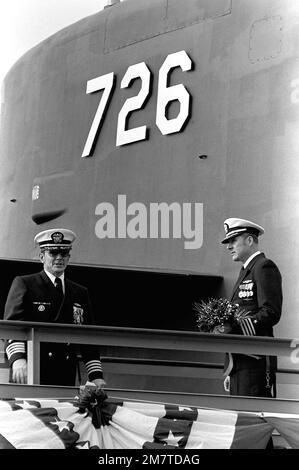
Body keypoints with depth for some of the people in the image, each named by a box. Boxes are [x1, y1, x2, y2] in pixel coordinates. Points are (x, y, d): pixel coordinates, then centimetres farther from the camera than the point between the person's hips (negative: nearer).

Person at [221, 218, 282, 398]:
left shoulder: (265, 267, -7)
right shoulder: (246, 270, 23)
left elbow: (271, 313, -16)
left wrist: (234, 327, -21)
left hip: (255, 359, -9)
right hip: (239, 359, 9)